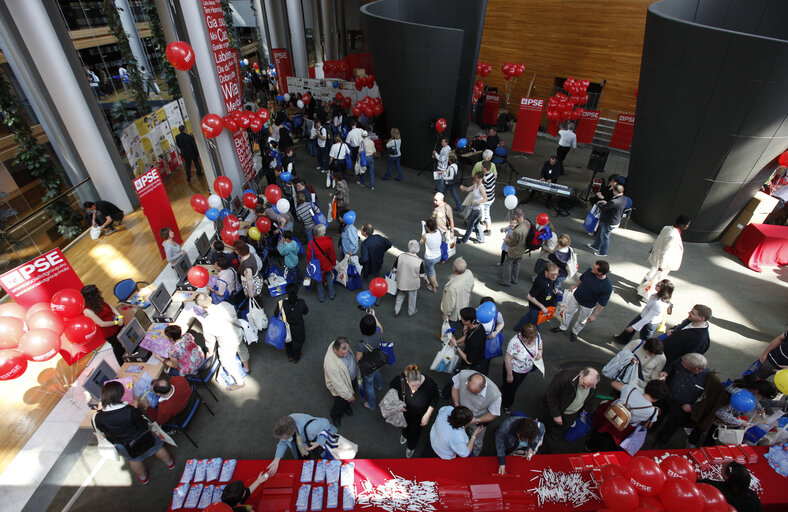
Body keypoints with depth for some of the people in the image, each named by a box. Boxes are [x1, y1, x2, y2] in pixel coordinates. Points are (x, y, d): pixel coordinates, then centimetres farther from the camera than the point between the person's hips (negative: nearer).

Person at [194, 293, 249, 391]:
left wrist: (210, 352, 6)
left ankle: (240, 382, 48)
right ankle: (246, 368, 65)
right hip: (239, 335, 5)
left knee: (228, 363, 25)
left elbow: (210, 341, -16)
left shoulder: (207, 323, -34)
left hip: (228, 346, -5)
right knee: (242, 350, 35)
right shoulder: (225, 305, -25)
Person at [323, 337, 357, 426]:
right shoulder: (331, 364, -46)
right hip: (340, 386, -6)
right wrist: (348, 396, -18)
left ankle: (347, 406, 64)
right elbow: (338, 383, -31)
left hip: (352, 378, 6)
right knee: (340, 404, 20)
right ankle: (335, 416, 53)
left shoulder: (343, 346, -26)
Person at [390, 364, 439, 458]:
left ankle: (411, 447, 62)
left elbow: (435, 399, -17)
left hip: (420, 415, -1)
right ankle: (404, 435, 72)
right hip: (405, 411, 1)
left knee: (415, 431, 27)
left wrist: (427, 414, -18)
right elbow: (392, 388, -12)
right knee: (406, 425, 34)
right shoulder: (400, 379, -36)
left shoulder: (430, 383, -40)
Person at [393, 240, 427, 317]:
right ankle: (411, 312, 44)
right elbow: (422, 275, -12)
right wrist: (427, 280, 9)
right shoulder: (420, 261, -25)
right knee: (412, 297, 24)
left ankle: (396, 311, 39)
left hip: (401, 282, 2)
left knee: (400, 295, 27)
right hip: (413, 284, -2)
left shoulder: (400, 257, -20)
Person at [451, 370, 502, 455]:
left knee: (476, 443, 26)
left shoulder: (495, 395, -41)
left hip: (478, 421, -2)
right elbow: (455, 388, -12)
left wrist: (477, 420, -29)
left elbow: (494, 414, -20)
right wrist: (457, 406, -20)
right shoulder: (463, 375, -35)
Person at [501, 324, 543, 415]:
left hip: (527, 369, 5)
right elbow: (507, 359, -30)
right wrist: (509, 375, -20)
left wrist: (540, 351, -19)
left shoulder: (536, 336, -24)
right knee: (510, 388, 19)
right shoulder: (515, 342, -41)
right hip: (514, 370, -5)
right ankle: (506, 405, 48)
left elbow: (540, 343, 2)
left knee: (517, 384, 31)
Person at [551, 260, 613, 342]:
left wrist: (594, 315, -17)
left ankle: (575, 332, 52)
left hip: (587, 306, -4)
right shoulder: (590, 271, -23)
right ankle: (563, 327, 49)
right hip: (576, 297, 4)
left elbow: (602, 303, -23)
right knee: (568, 312, 22)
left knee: (581, 320, 22)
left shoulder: (607, 286, -35)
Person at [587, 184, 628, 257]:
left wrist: (599, 204, -3)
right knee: (600, 233, 27)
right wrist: (606, 203, 3)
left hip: (609, 223, -9)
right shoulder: (625, 199, -7)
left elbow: (603, 208, -22)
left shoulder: (614, 202, -35)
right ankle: (595, 246, 47)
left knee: (604, 237, 12)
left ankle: (603, 253, 31)